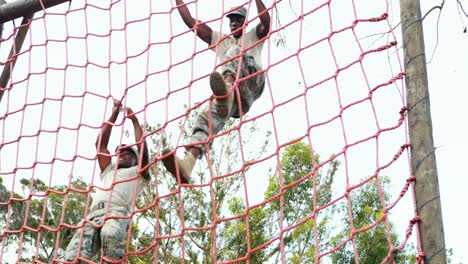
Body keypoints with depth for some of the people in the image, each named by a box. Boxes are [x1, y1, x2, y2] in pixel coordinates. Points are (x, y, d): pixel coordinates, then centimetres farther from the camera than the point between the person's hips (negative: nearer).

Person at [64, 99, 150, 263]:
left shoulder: (138, 173, 31)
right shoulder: (108, 171, 44)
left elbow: (142, 147, 16)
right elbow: (100, 144, 37)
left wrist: (134, 120, 25)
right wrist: (114, 115, 37)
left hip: (118, 211, -3)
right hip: (94, 214, 4)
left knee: (110, 234, -44)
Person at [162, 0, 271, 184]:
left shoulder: (253, 36, 29)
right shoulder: (220, 40, 38)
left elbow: (266, 22, 4)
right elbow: (191, 22, 31)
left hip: (253, 83, -3)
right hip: (232, 93, 3)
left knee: (235, 51, -31)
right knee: (210, 115, -29)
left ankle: (227, 88, -66)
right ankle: (188, 161, -55)